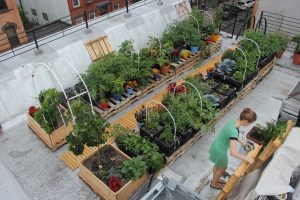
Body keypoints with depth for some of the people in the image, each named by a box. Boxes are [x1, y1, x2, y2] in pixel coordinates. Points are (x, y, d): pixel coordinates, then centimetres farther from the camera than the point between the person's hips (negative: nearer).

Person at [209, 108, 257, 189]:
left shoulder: (233, 120, -12)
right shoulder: (234, 131, -38)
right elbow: (233, 153, -40)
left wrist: (241, 141, 13)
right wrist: (247, 159, -28)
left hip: (216, 146, 7)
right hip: (220, 151, -7)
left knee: (217, 165, 32)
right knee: (222, 168, 22)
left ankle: (215, 179, 58)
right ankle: (214, 183, 48)